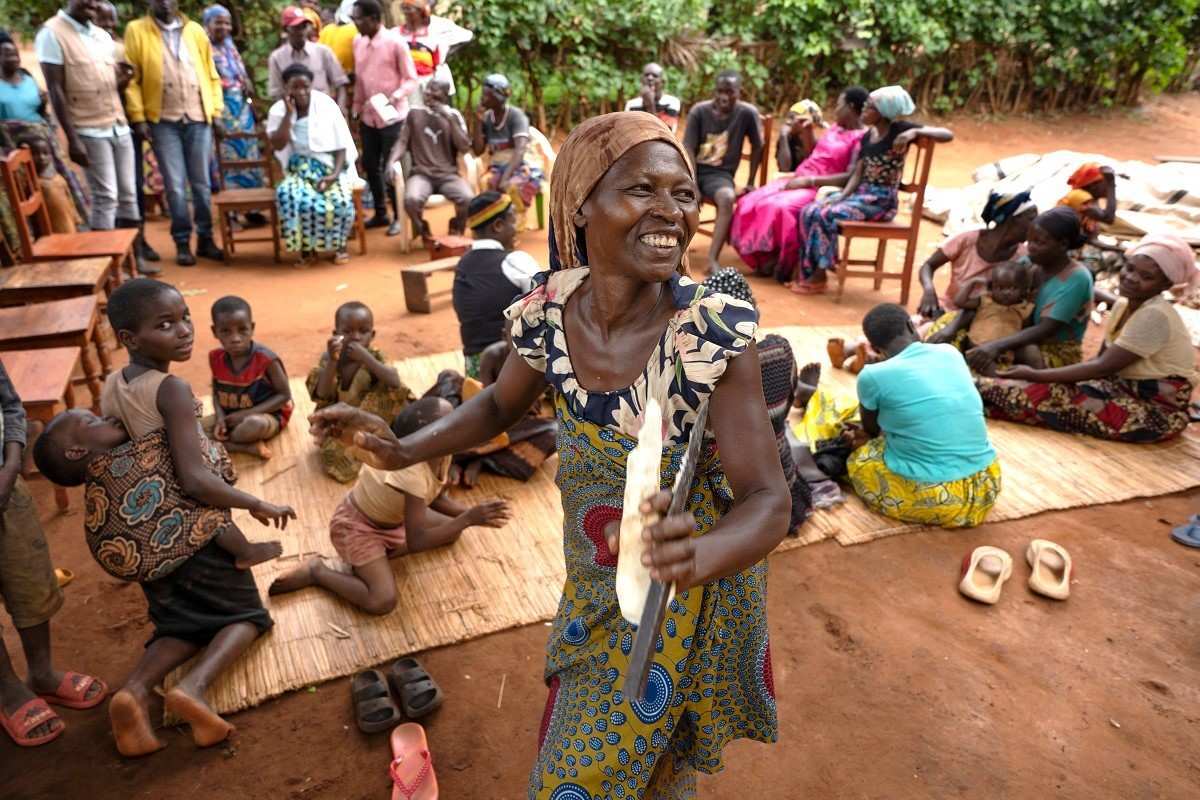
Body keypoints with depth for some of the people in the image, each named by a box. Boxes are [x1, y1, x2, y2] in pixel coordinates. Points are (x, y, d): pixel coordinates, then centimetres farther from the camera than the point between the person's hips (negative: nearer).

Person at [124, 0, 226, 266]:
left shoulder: (195, 30, 11)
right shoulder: (136, 30, 3)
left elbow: (211, 73, 10)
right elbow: (132, 78, -1)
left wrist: (216, 110, 2)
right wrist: (138, 116, -7)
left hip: (198, 118, 2)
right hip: (163, 120, -2)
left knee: (202, 183, 6)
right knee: (175, 185, -1)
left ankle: (205, 239, 15)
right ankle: (182, 242, 8)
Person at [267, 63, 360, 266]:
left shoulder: (326, 105, -4)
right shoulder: (278, 110, 1)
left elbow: (341, 146, -4)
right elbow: (278, 145, -12)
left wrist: (334, 174, -19)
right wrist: (289, 113, -16)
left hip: (329, 166, -1)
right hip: (299, 169, 1)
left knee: (340, 200, -32)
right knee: (289, 196, -32)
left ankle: (339, 245, -5)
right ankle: (306, 248, -12)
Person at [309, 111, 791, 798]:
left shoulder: (716, 329, -27)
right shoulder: (549, 311, -16)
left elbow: (768, 500, -26)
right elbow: (501, 405, 4)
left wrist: (700, 554, -47)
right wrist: (405, 450, -11)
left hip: (696, 588, -4)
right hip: (595, 582, 4)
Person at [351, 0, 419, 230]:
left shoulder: (396, 42, -12)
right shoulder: (358, 42, 7)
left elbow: (411, 80, -12)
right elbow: (358, 78, 15)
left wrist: (395, 97, -27)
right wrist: (357, 107, 15)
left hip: (392, 117, -7)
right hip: (368, 117, 7)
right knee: (370, 166, 11)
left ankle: (400, 218, 12)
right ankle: (380, 214, 25)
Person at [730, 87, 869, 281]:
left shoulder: (861, 139, -9)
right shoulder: (835, 127, 17)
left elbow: (851, 177, -20)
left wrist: (810, 181, -22)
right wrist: (807, 131, 12)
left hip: (819, 189, -9)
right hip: (798, 180, 9)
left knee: (780, 208, -35)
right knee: (750, 203, -9)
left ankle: (784, 265, -18)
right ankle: (763, 258, -5)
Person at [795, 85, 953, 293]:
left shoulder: (899, 129, -7)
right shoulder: (867, 136, 12)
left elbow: (947, 134, -13)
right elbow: (858, 174, 8)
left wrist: (915, 132, -27)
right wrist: (842, 196, -9)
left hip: (882, 200, -7)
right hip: (861, 192, 7)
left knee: (826, 215, -26)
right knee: (810, 212, -14)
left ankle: (819, 276, -16)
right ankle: (809, 271, -9)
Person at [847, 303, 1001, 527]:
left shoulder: (873, 376, -9)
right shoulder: (951, 353, 5)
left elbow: (871, 430, 14)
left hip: (930, 499, -5)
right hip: (985, 487, 5)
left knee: (858, 459, 20)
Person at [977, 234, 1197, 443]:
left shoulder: (1155, 316, -22)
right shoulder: (1123, 304, 6)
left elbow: (1103, 367, -22)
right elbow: (1100, 358, 8)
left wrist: (1036, 375, -21)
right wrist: (1039, 375, -5)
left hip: (1156, 411, -9)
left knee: (1047, 397, -22)